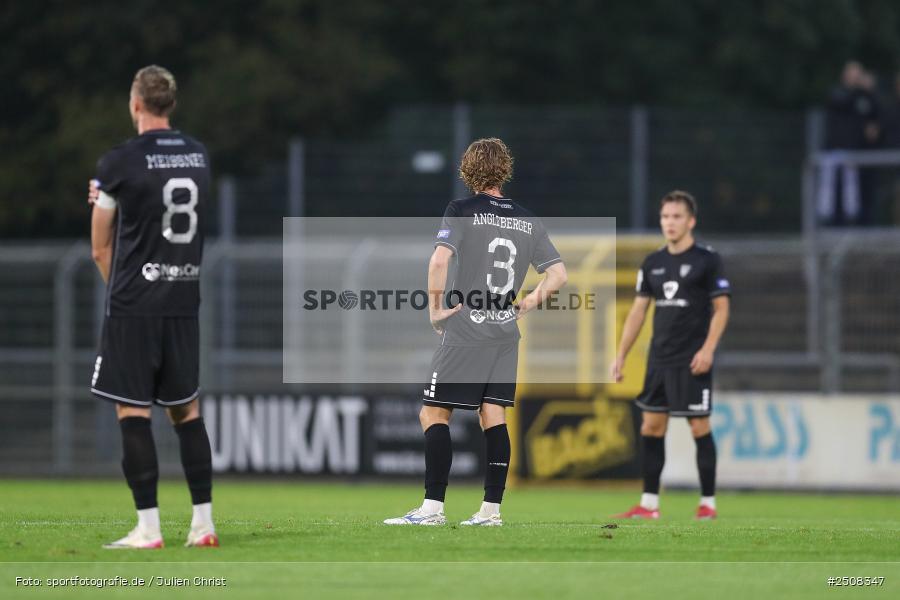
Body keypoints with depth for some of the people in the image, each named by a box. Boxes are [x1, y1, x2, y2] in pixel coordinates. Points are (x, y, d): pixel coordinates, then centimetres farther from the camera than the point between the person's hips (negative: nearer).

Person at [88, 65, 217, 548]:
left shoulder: (119, 163, -9)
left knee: (132, 410, 0)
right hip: (186, 301, 5)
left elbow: (101, 248, 0)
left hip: (135, 306, -5)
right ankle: (203, 522, 10)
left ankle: (148, 527, -3)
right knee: (187, 409, 12)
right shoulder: (201, 157, 6)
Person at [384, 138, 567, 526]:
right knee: (493, 415, 7)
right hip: (506, 332, 5)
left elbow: (439, 260, -19)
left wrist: (436, 309, -9)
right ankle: (491, 509, 4)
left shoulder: (462, 211, -5)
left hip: (466, 331, -5)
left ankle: (433, 506, -9)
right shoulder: (527, 220, 10)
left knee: (434, 414, -2)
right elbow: (558, 274, 10)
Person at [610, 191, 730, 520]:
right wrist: (621, 356, 10)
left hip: (692, 361, -5)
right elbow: (638, 310, 14)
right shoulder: (652, 263, 10)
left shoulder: (707, 260, -5)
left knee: (699, 427, -3)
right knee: (651, 426, 3)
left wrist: (708, 349, -17)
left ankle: (708, 503, 4)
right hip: (659, 358, 6)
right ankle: (649, 505, 8)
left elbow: (721, 309, -6)